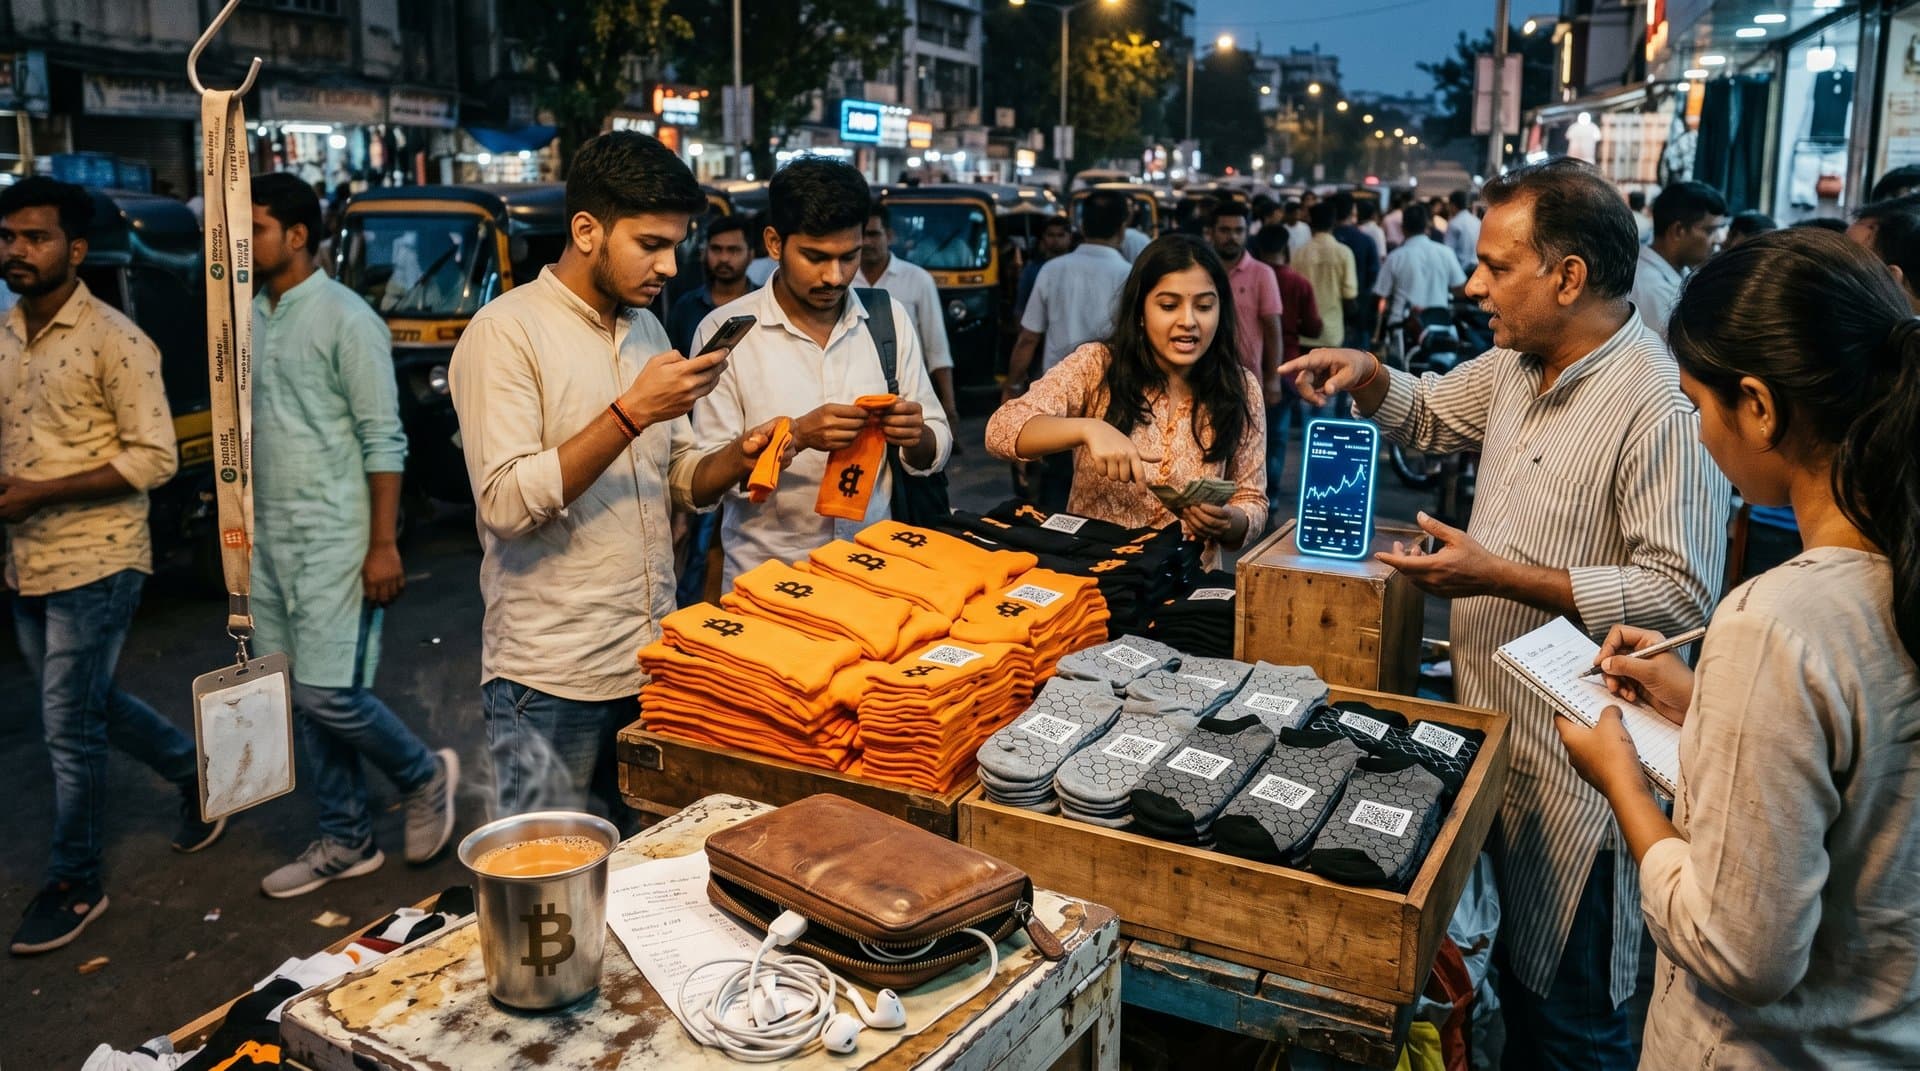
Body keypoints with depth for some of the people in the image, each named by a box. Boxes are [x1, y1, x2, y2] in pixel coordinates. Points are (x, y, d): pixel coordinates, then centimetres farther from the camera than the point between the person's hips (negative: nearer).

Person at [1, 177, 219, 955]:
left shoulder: (114, 340, -13)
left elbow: (154, 458, -16)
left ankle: (74, 885, 15)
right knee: (90, 704, 18)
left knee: (70, 726, -1)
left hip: (94, 563, -7)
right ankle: (195, 771, 41)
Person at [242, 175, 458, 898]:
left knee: (327, 694, -8)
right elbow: (253, 429, 17)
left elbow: (384, 441, -13)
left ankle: (425, 776, 18)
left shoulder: (345, 319, -11)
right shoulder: (251, 319, 10)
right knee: (304, 700, 10)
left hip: (334, 539, -7)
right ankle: (345, 842, 22)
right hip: (272, 539, 8)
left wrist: (384, 545, -17)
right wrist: (245, 526, 17)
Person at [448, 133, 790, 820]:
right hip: (551, 683, -6)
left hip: (652, 660, 7)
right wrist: (633, 412, -22)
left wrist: (736, 459, -4)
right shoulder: (506, 332, -10)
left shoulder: (648, 330, 13)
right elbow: (507, 503, -19)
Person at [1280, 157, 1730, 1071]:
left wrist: (1499, 574, -25)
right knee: (1512, 967, 24)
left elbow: (1680, 594, -26)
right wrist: (1367, 376, 4)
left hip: (1577, 765, -8)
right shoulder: (1513, 366, 6)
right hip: (1493, 728, 8)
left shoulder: (1662, 405, -22)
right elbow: (1430, 414, 25)